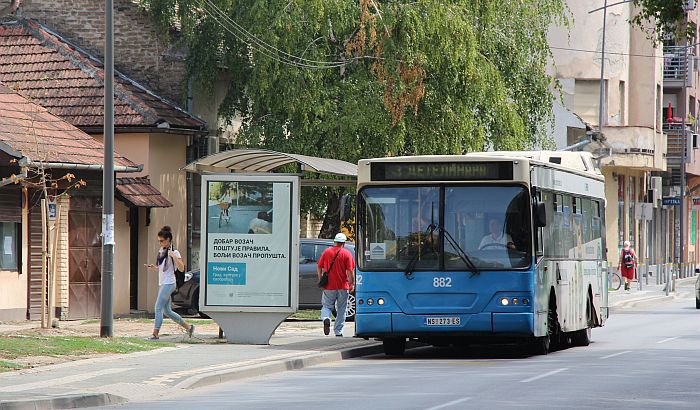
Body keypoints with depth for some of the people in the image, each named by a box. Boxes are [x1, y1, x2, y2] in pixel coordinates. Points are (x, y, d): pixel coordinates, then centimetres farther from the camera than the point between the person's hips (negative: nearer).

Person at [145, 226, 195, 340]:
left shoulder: (174, 252, -10)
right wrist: (153, 267, 6)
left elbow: (181, 268, -17)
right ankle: (188, 327, 22)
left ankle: (155, 334, -12)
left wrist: (174, 256, -29)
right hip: (162, 284, 9)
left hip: (168, 284, -9)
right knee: (167, 311, 11)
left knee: (158, 308, -13)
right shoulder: (161, 251, 15)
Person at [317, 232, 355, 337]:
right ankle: (338, 332, 11)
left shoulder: (326, 252, 3)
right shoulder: (347, 254, -5)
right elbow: (350, 271, -11)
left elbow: (319, 267, 7)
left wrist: (321, 280, 16)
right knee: (341, 310, 10)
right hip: (343, 286, -1)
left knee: (326, 306, 10)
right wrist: (352, 283, -2)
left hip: (329, 286, 1)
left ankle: (326, 319, -21)